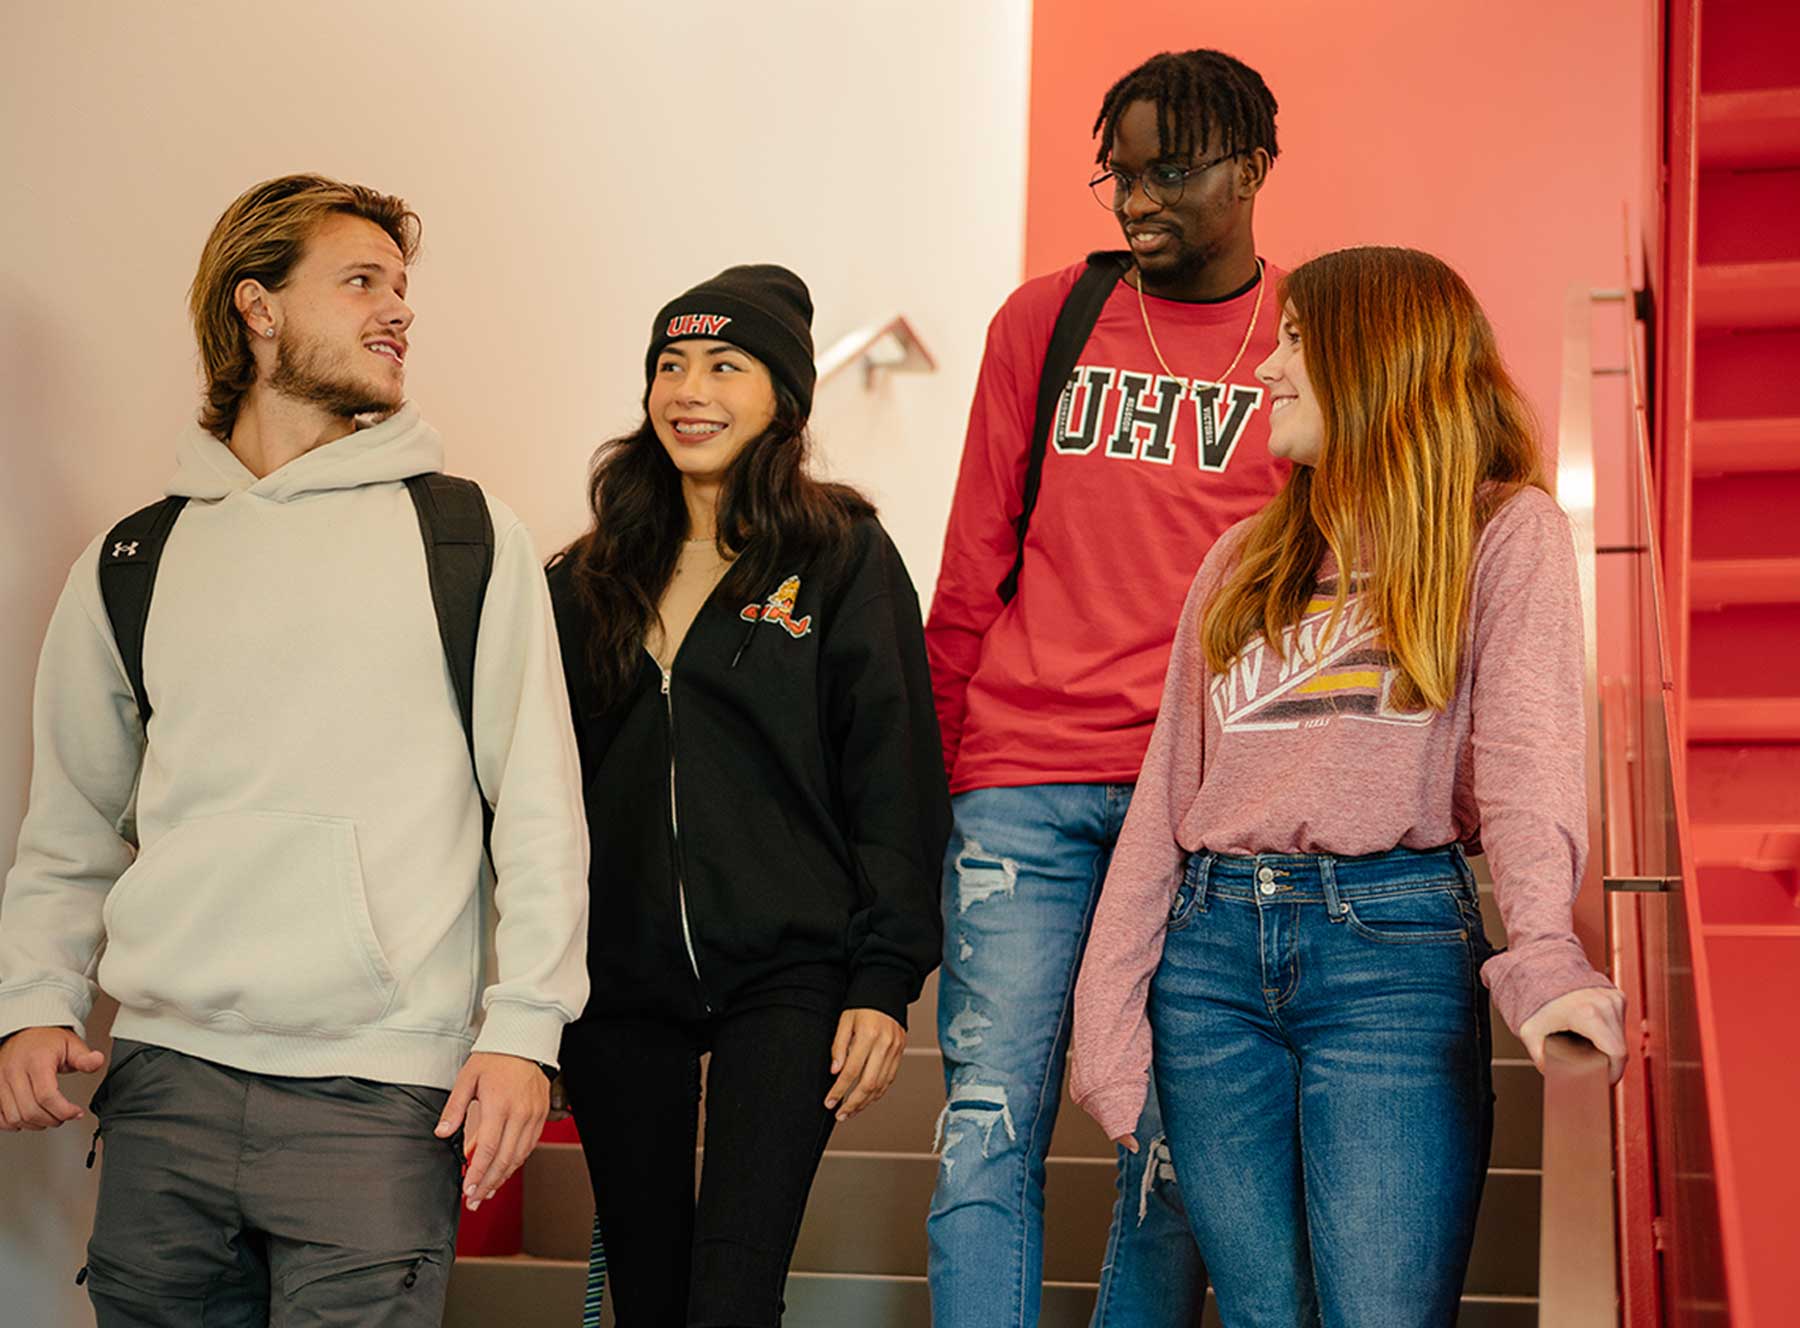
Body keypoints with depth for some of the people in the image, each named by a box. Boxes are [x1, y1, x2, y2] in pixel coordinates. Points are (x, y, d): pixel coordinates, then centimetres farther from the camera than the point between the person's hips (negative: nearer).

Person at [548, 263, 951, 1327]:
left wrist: (885, 981, -9)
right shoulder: (589, 582, 12)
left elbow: (896, 779, -4)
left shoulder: (846, 558, 0)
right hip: (617, 979, 4)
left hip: (787, 977, -4)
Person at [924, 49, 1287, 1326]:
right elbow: (975, 561, 13)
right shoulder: (1045, 320, 10)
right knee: (990, 1130, -3)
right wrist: (928, 763, 9)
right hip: (1022, 783, 1)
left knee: (1177, 1147, 3)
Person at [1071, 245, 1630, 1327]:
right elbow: (1167, 791, 14)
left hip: (1394, 951, -4)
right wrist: (1110, 1021, 5)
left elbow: (1527, 755, -12)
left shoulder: (1507, 532, 4)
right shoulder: (1243, 561, 19)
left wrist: (1543, 954, -29)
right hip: (1211, 953, 5)